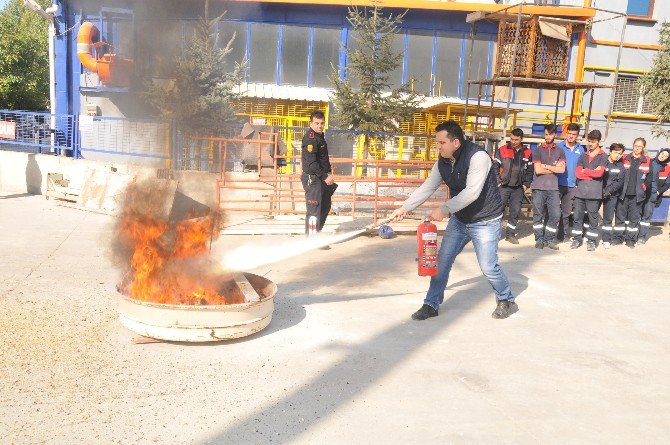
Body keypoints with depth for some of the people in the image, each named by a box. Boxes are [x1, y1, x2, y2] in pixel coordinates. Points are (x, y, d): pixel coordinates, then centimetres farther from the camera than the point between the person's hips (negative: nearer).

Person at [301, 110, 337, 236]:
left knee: (325, 206, 19)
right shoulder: (310, 138, -17)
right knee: (314, 211, -7)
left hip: (322, 178, 10)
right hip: (313, 179, -10)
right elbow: (311, 163, -23)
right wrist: (325, 177, -20)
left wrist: (329, 174, 13)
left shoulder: (320, 136, 15)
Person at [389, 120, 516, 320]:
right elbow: (427, 188, 3)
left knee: (488, 266, -4)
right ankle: (431, 304, 16)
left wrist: (444, 209, -30)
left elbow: (472, 192, -30)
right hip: (459, 219, 7)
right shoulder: (443, 162, -1)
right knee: (442, 260, 4)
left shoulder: (477, 156, -24)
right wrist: (404, 208, -5)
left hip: (485, 221, -7)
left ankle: (507, 301, 23)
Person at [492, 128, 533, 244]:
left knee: (516, 211, 3)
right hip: (503, 187, -3)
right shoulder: (502, 150, -2)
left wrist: (526, 184, 6)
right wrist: (497, 182, -7)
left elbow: (530, 170, 14)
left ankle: (510, 234, 14)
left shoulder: (527, 153, 8)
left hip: (518, 188, 3)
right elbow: (494, 167, -2)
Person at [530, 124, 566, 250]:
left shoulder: (560, 151, 11)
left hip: (553, 188, 2)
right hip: (539, 187, -2)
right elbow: (538, 170, -5)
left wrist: (546, 166, -6)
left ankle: (550, 239, 9)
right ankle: (539, 239, 8)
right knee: (538, 214, 0)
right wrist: (554, 168, 0)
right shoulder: (538, 150, 6)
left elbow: (562, 169, -2)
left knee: (555, 215, -2)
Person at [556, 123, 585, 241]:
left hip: (572, 186, 3)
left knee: (566, 212, 10)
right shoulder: (558, 146, -1)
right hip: (557, 184, -3)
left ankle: (563, 234, 18)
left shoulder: (581, 149, 9)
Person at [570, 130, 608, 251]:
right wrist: (592, 173, -4)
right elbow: (577, 173, 5)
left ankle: (591, 241, 8)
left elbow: (599, 173, -9)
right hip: (580, 191, 4)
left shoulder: (603, 157, 3)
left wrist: (585, 171, 1)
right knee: (577, 216, 5)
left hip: (594, 193, -4)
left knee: (593, 218, 1)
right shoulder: (583, 156, 16)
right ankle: (577, 239, 13)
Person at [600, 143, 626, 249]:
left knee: (608, 218, 4)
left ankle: (606, 240, 10)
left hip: (612, 195, 2)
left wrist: (608, 190, -14)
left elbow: (619, 182, -1)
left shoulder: (620, 166, 7)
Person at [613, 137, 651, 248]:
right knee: (620, 216, 5)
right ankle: (618, 237, 14)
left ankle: (630, 239, 13)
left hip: (637, 195, 0)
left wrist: (644, 188, 1)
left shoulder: (647, 161, 3)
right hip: (623, 194, 0)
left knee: (634, 218, 5)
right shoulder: (624, 158, 4)